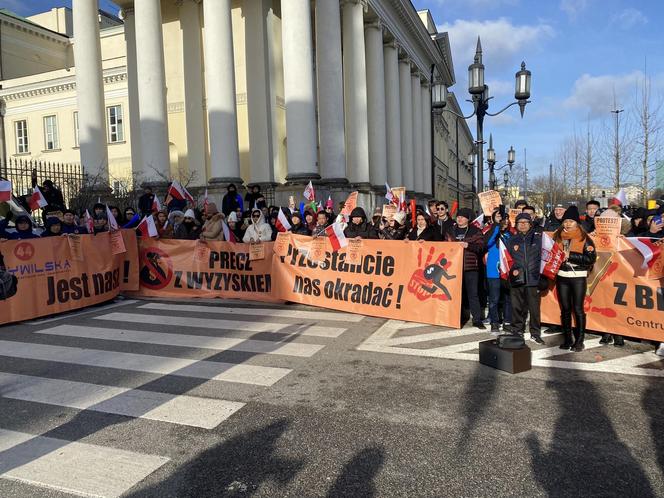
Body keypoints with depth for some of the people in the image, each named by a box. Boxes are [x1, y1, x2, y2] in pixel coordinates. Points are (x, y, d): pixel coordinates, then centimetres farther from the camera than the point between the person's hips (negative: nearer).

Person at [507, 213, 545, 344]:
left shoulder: (538, 238, 8)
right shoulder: (512, 240, 11)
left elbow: (543, 257, 7)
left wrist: (541, 272, -1)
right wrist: (512, 270, -3)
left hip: (533, 279, -1)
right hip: (517, 279, 1)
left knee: (534, 307, -1)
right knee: (517, 307, 4)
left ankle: (535, 333, 11)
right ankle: (517, 331, 16)